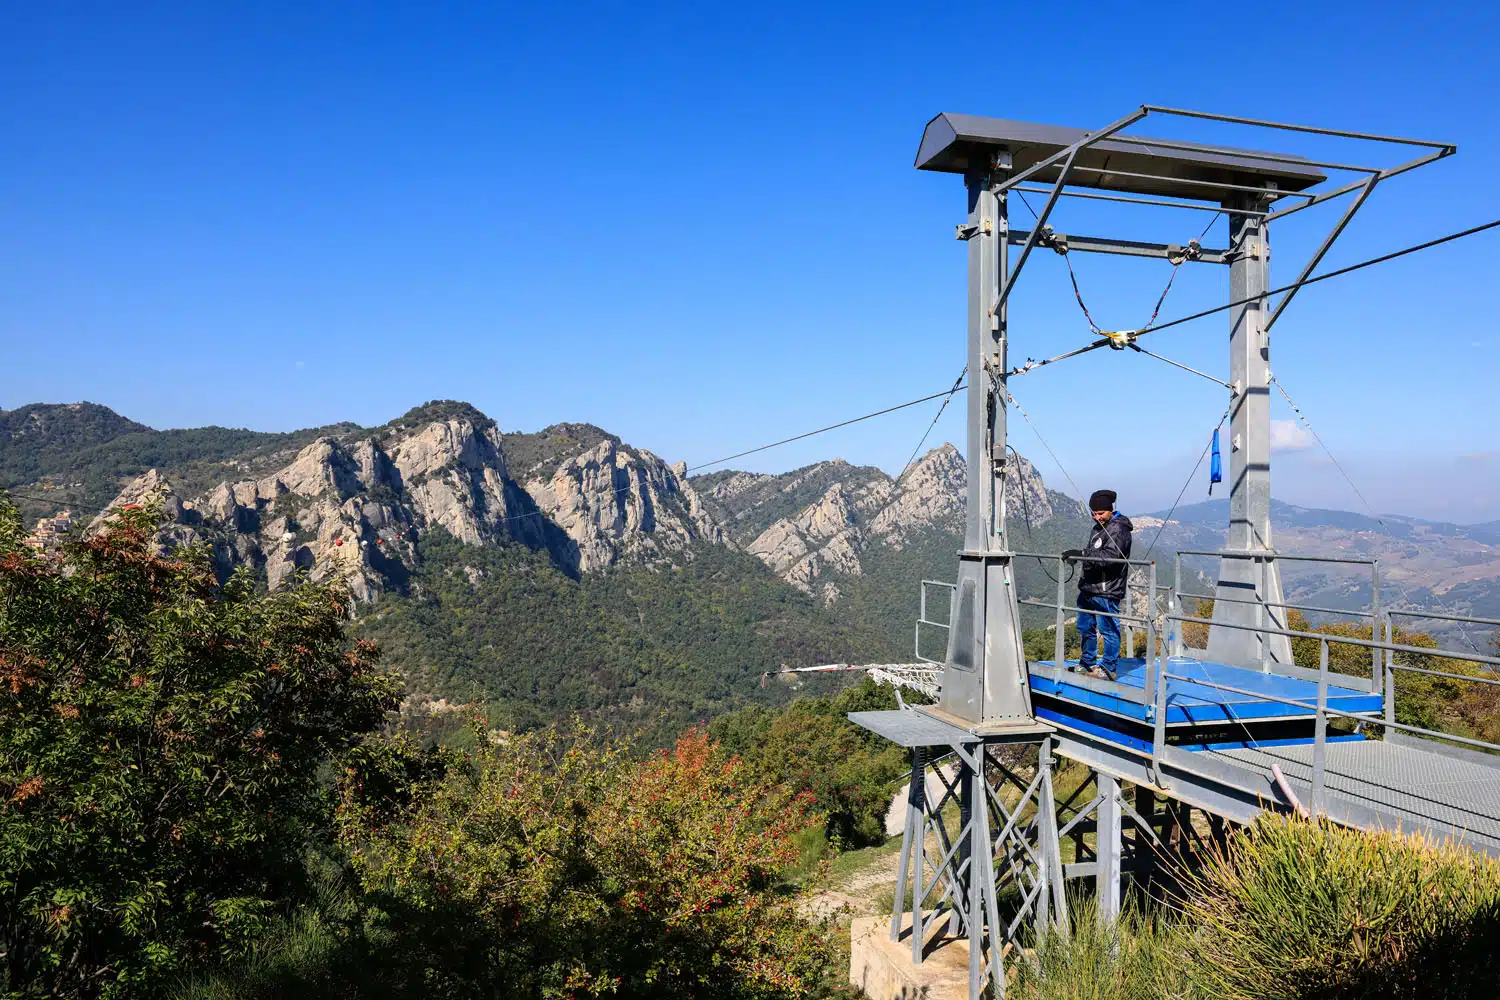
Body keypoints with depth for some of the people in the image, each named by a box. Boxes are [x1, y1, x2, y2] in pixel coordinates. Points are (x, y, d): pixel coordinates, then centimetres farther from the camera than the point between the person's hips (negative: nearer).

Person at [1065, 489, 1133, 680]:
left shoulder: (1118, 529, -14)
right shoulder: (1098, 527, 17)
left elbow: (1110, 556, -28)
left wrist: (1082, 553, -34)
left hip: (1107, 590, -10)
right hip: (1089, 588, 10)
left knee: (1108, 629, -1)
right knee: (1086, 627, 17)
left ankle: (1109, 668, 8)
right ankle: (1087, 664, 30)